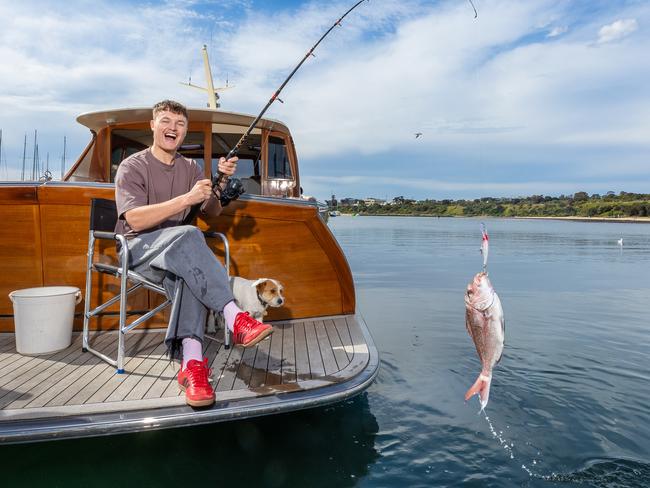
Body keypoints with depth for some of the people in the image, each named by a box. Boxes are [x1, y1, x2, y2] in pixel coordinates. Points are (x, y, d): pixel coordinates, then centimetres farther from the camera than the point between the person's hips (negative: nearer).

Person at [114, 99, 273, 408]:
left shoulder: (190, 168, 15)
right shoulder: (132, 167, -1)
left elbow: (213, 211, 9)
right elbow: (135, 220, -16)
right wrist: (187, 198, -24)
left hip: (177, 255, 4)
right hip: (136, 248, -4)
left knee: (190, 275, -34)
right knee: (188, 234, -36)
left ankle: (191, 361, -47)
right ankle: (235, 319, -44)